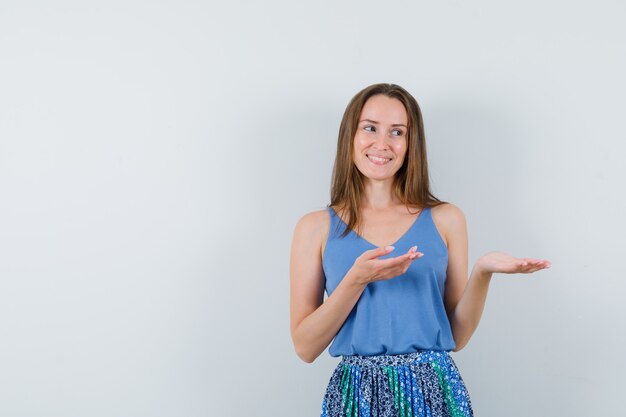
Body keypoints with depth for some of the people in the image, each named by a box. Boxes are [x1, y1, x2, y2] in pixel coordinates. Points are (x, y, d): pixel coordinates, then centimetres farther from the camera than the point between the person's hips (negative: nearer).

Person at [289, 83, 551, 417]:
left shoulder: (445, 219, 3)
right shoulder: (316, 227, 1)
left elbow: (456, 336, 4)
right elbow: (305, 347, -4)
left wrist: (482, 273, -11)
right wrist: (357, 279, -15)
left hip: (435, 390, 1)